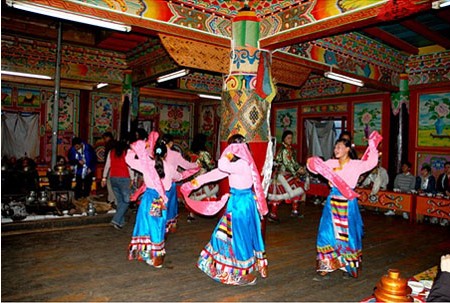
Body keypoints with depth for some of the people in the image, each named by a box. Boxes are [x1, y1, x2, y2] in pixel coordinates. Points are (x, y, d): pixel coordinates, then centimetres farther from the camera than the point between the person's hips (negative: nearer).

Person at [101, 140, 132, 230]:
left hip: (113, 178, 5)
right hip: (124, 178, -5)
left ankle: (121, 222, 14)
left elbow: (107, 165, 12)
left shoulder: (111, 152, 14)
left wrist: (104, 178, 17)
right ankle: (116, 220, -12)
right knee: (126, 201, 1)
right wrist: (132, 179, -5)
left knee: (119, 201, 13)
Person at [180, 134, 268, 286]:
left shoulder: (243, 164, -22)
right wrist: (197, 181, 12)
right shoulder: (238, 164, 6)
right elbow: (218, 172, 9)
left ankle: (245, 272, 19)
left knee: (240, 235, 3)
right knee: (230, 233, 19)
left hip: (241, 202, -9)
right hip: (238, 200, 9)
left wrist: (231, 152, -19)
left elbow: (222, 166, -36)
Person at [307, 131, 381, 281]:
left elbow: (371, 163, -22)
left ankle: (349, 267, 29)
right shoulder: (331, 163, 5)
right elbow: (316, 167, 14)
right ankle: (325, 268, 11)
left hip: (348, 204, -4)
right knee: (327, 234, 1)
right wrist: (311, 163, -6)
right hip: (332, 202, 4)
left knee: (348, 235, 9)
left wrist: (372, 145, -21)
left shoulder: (355, 165, -7)